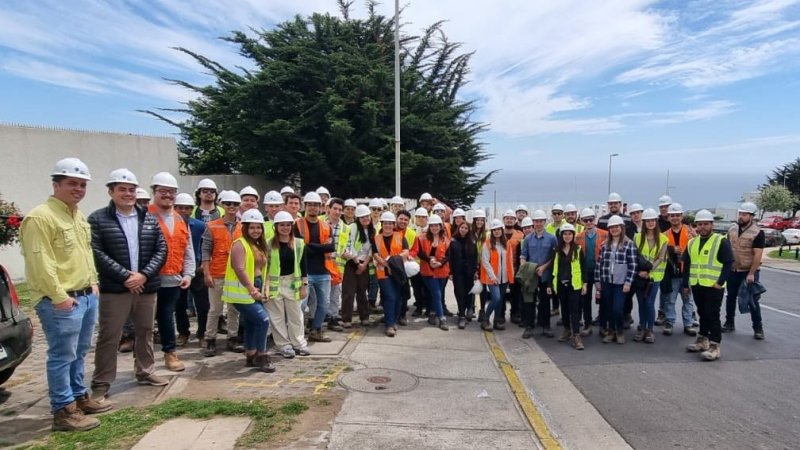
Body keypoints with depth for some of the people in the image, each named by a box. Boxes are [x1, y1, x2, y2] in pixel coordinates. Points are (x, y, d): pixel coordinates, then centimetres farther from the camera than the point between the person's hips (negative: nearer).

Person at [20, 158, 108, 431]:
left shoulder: (79, 216, 16)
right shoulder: (40, 217, -14)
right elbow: (40, 262, -19)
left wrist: (93, 283, 16)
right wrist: (58, 296, -20)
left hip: (87, 296, 9)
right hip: (61, 301, -9)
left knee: (78, 353, 18)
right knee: (62, 356, -2)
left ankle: (79, 397, 31)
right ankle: (64, 411, 6)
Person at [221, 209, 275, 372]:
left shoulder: (260, 245, 15)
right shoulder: (239, 244, -12)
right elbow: (240, 269, -20)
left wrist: (261, 289, 10)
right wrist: (252, 290, -22)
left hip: (255, 290, 9)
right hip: (243, 291, -9)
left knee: (251, 323, 13)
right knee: (263, 320, -13)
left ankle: (251, 357, 23)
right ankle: (261, 357, -1)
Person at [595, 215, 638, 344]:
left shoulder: (629, 244, -4)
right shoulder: (604, 245, 8)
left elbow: (633, 265, -7)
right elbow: (599, 263, 10)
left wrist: (628, 282, -12)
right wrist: (597, 280, 7)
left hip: (621, 282, -4)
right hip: (606, 282, 4)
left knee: (617, 309, -8)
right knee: (608, 308, 9)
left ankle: (620, 331, 16)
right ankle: (611, 331, 24)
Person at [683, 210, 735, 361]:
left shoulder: (721, 241, -6)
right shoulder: (692, 242, 12)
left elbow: (729, 263, -10)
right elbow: (687, 264, 16)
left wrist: (720, 282, -17)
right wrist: (685, 283, 13)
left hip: (713, 286, -6)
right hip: (697, 285, 6)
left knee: (713, 316, -5)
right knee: (702, 313, 16)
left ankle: (715, 346, -1)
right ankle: (703, 340, 26)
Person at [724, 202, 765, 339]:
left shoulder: (757, 232, -12)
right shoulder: (732, 229, 4)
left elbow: (758, 255, -16)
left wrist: (751, 273, -21)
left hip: (749, 271, -5)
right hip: (733, 270, 5)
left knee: (753, 300, 0)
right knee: (731, 297, 13)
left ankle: (758, 328, 11)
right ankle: (729, 323, 26)